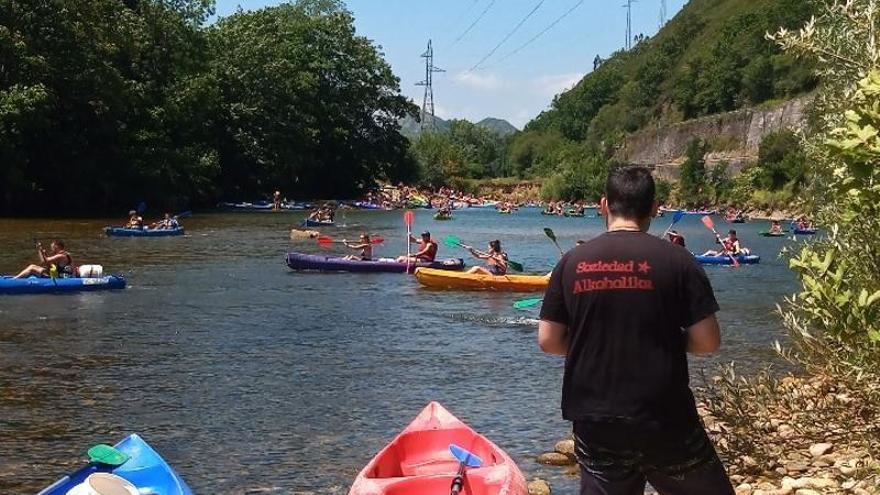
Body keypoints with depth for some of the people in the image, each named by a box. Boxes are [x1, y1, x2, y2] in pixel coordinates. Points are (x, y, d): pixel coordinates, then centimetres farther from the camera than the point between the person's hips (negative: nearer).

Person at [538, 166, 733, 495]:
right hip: (665, 420, -2)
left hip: (594, 422, 3)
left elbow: (548, 340, 1)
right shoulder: (676, 260, -7)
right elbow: (707, 342, -8)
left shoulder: (572, 262, -1)